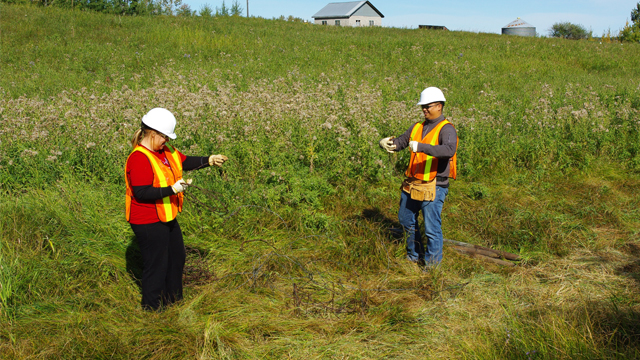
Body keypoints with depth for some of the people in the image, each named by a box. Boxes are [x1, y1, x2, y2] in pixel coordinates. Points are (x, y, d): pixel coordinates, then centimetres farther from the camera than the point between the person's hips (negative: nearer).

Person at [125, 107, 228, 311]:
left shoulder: (164, 151, 5)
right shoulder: (139, 159, -24)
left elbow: (185, 162, 17)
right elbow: (141, 192, -28)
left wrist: (209, 161, 3)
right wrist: (172, 189, -33)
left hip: (166, 217, 10)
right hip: (149, 223, -10)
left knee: (177, 257, 21)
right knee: (156, 264, 2)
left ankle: (173, 299, 40)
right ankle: (152, 307, 20)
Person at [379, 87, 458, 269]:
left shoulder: (446, 129, -12)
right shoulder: (418, 127, 11)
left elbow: (449, 150, -32)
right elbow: (399, 142, 15)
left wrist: (420, 147, -41)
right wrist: (386, 143, -9)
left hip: (433, 188, -8)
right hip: (412, 185, 8)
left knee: (432, 228, -3)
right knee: (406, 220, 20)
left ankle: (432, 265, 14)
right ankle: (415, 257, 38)